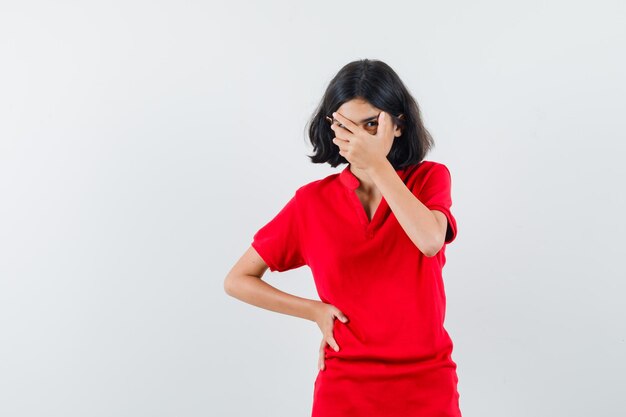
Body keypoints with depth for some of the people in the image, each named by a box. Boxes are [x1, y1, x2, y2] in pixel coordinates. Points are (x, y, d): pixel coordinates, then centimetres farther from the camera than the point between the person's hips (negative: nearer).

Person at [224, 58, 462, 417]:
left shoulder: (430, 178, -2)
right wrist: (316, 311, -5)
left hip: (427, 384, 0)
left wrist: (376, 162, -23)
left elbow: (430, 241, -25)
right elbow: (237, 280, 2)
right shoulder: (312, 201, -3)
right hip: (345, 386, 0)